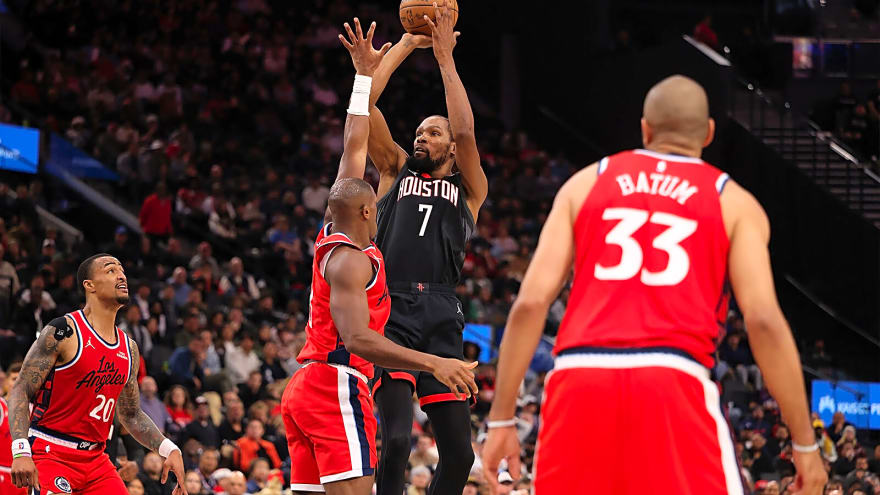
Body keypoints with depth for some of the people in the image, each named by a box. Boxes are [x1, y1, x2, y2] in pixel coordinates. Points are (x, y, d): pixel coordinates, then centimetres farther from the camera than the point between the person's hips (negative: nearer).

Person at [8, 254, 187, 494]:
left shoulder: (129, 349, 12)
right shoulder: (63, 332, -9)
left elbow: (131, 415, 22)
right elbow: (21, 392, -12)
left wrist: (169, 449, 7)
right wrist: (21, 452, -25)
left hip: (96, 459, 7)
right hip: (50, 454, -7)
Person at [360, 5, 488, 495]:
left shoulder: (470, 190, 18)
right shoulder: (397, 171, 21)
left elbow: (465, 132, 0)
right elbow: (366, 104, 12)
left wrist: (445, 56, 1)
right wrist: (407, 44, 12)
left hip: (442, 313, 1)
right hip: (392, 309, -1)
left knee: (459, 452, -2)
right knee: (396, 439, -18)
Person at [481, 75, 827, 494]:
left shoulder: (585, 183, 19)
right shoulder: (734, 202, 13)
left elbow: (530, 302, 8)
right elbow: (763, 320, 0)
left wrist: (501, 421, 11)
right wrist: (805, 443, 3)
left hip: (579, 382, 3)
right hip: (674, 381, -2)